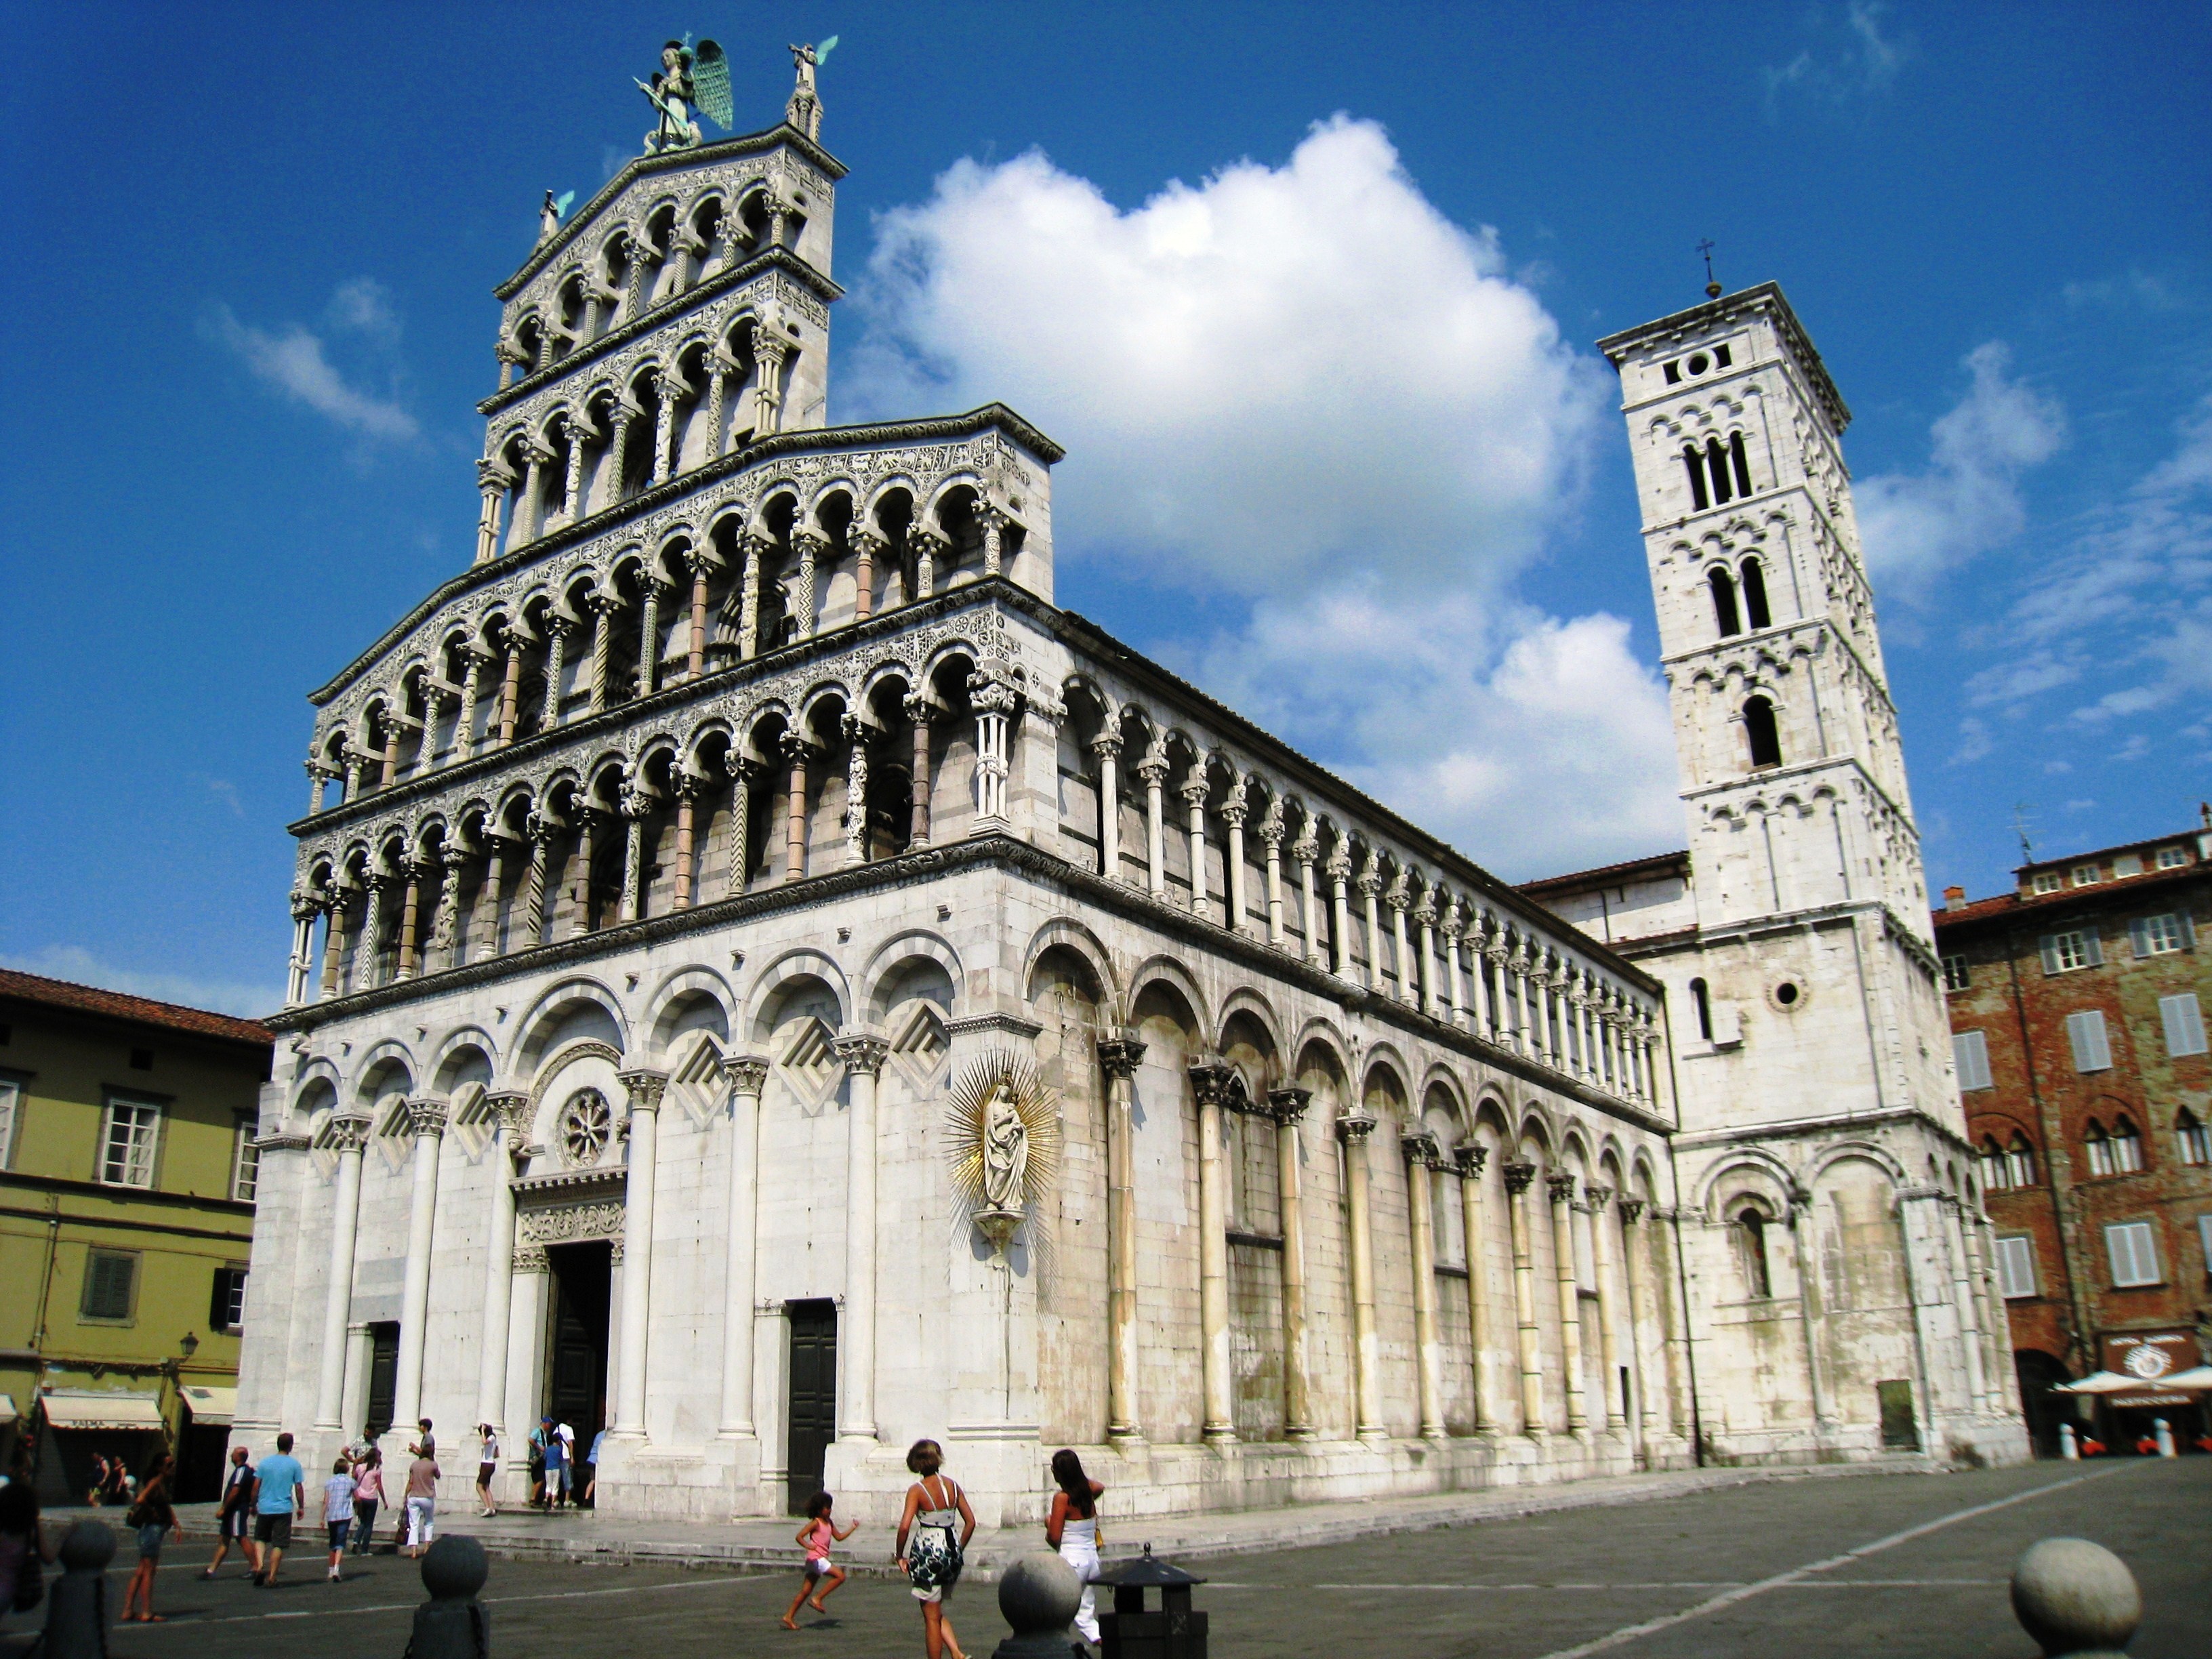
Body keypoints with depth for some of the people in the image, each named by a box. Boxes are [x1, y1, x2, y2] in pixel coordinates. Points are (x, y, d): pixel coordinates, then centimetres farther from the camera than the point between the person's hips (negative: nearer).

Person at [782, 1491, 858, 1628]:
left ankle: (789, 1617, 14)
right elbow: (799, 1537, -18)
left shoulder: (829, 1523, 14)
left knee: (805, 1591, 10)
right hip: (816, 1559, -8)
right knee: (840, 1576, -16)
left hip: (822, 1560, 8)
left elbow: (839, 1537, 20)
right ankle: (818, 1599, -9)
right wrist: (808, 1546, -29)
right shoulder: (815, 1523, -11)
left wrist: (853, 1528, 13)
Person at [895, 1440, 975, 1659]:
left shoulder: (917, 1490, -10)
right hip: (951, 1551, 5)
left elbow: (905, 1526, -19)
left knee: (931, 1617, 7)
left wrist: (901, 1555, -5)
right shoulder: (953, 1486, 4)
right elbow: (970, 1522, 6)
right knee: (937, 1612, 22)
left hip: (927, 1552, -5)